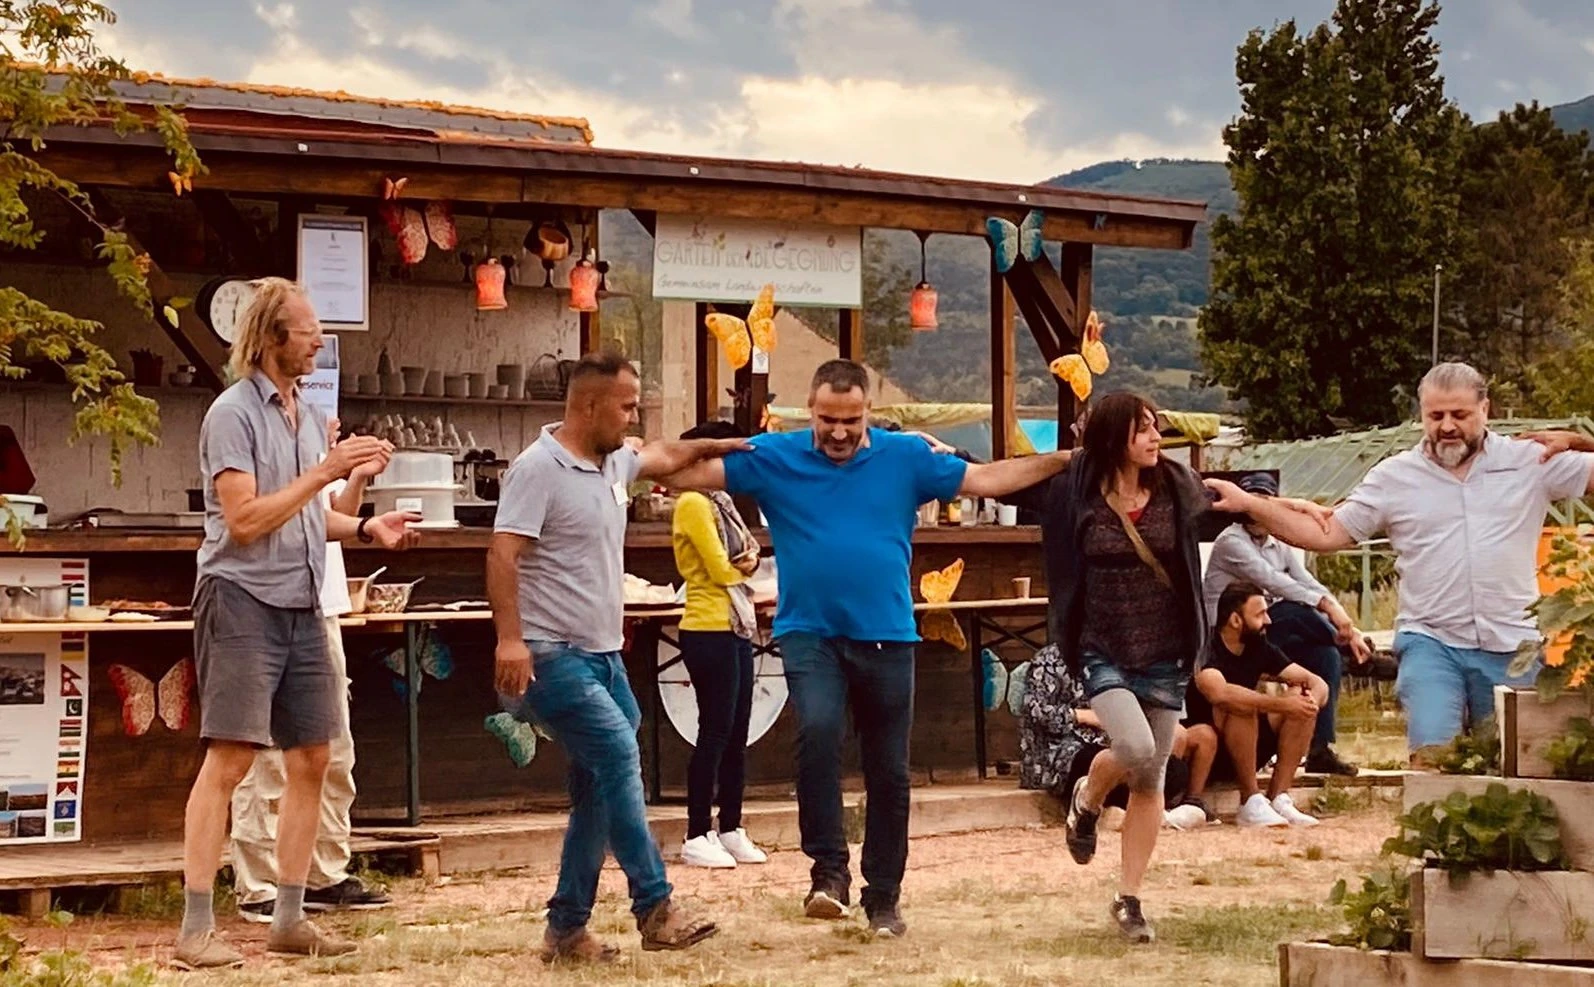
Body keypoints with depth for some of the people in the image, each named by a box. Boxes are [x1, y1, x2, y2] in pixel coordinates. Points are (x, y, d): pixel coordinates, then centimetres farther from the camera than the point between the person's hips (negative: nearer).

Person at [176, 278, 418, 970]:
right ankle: (195, 929, -6)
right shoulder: (233, 413, -9)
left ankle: (289, 919, 16)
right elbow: (244, 521, -17)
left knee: (310, 761, 8)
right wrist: (325, 471, -19)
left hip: (301, 608, 8)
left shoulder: (306, 414, 14)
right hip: (242, 601, -8)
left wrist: (364, 528, 7)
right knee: (229, 761, -9)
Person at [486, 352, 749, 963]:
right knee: (619, 754, -20)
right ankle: (655, 910, -17)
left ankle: (567, 930, 13)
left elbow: (665, 457, 37)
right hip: (553, 655, -9)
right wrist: (509, 637, -28)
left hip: (604, 656, 9)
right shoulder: (539, 468, -12)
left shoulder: (614, 463, 14)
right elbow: (502, 555, -19)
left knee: (599, 790, 7)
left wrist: (717, 447, 31)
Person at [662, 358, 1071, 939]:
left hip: (886, 636, 2)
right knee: (818, 729, -28)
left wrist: (1063, 460, 0)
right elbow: (695, 473, 0)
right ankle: (829, 870, -18)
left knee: (889, 772, 7)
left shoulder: (907, 457, 3)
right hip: (809, 633, -2)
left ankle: (883, 897, 21)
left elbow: (984, 479, 6)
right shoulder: (773, 457, 2)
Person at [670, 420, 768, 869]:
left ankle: (731, 831, 16)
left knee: (737, 734, 10)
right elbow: (721, 570, -14)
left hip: (735, 629, 9)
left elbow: (745, 552, 15)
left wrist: (747, 560, -7)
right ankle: (697, 837, -3)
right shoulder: (693, 503, -11)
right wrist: (743, 566, 6)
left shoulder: (720, 501, 18)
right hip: (710, 630, -9)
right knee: (715, 734, -7)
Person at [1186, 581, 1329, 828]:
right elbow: (1219, 693, -40)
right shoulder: (1206, 649, -18)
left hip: (1246, 750, 7)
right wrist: (1281, 704, -39)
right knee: (1242, 704, -33)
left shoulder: (1259, 648, 3)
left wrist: (1312, 702, -25)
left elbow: (1317, 683, 0)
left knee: (1301, 696, -10)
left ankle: (1279, 798, -14)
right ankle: (1251, 803, -26)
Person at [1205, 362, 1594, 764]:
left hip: (1513, 645, 1)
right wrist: (1248, 503, -6)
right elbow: (1327, 535, 3)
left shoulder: (1532, 461, 2)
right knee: (1430, 758, -18)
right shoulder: (1394, 477, 3)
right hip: (1431, 643, -1)